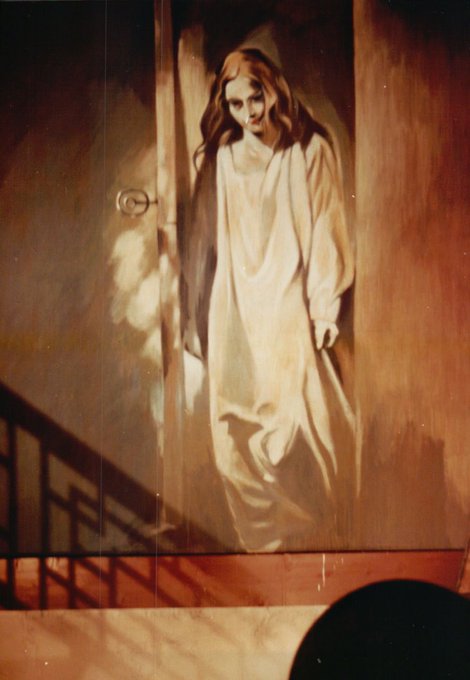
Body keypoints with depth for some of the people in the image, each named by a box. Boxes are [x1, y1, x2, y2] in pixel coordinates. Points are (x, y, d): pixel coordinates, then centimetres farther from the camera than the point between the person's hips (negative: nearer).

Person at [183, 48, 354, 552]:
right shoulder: (219, 158, 10)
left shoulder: (310, 151, 3)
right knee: (234, 434, 1)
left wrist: (324, 306, -6)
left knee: (290, 420, -10)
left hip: (287, 307, -3)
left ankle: (308, 537, 13)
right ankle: (262, 541, 18)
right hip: (234, 311, 3)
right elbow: (204, 240, 11)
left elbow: (326, 232, 1)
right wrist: (195, 318, 10)